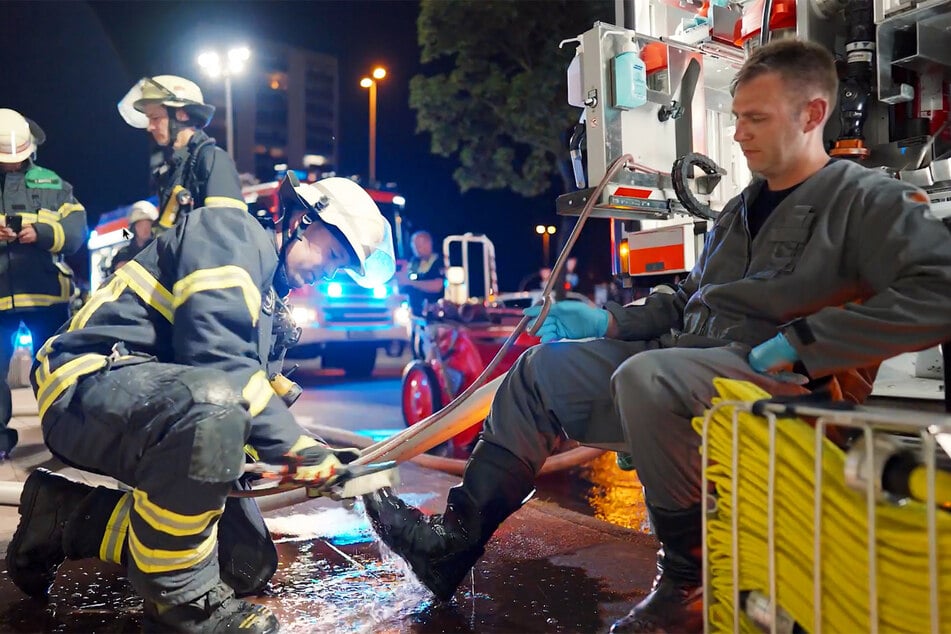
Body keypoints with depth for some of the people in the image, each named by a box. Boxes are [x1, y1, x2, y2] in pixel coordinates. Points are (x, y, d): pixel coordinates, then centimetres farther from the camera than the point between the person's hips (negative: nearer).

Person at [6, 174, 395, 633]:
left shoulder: (269, 302, 21)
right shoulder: (232, 232, -9)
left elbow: (256, 386, 15)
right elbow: (217, 356, -24)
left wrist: (312, 459, 1)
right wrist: (296, 446, -20)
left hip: (177, 413, 10)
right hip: (91, 385, -10)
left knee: (248, 568, 5)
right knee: (211, 403, -42)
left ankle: (65, 517, 15)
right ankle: (179, 596, -19)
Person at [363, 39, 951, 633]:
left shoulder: (870, 200, -3)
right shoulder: (742, 209, 22)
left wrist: (799, 345, -22)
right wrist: (609, 321, 12)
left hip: (781, 380, -8)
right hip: (688, 357, 9)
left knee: (646, 377, -37)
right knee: (543, 366, 1)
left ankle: (693, 585, -16)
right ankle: (457, 539, -3)